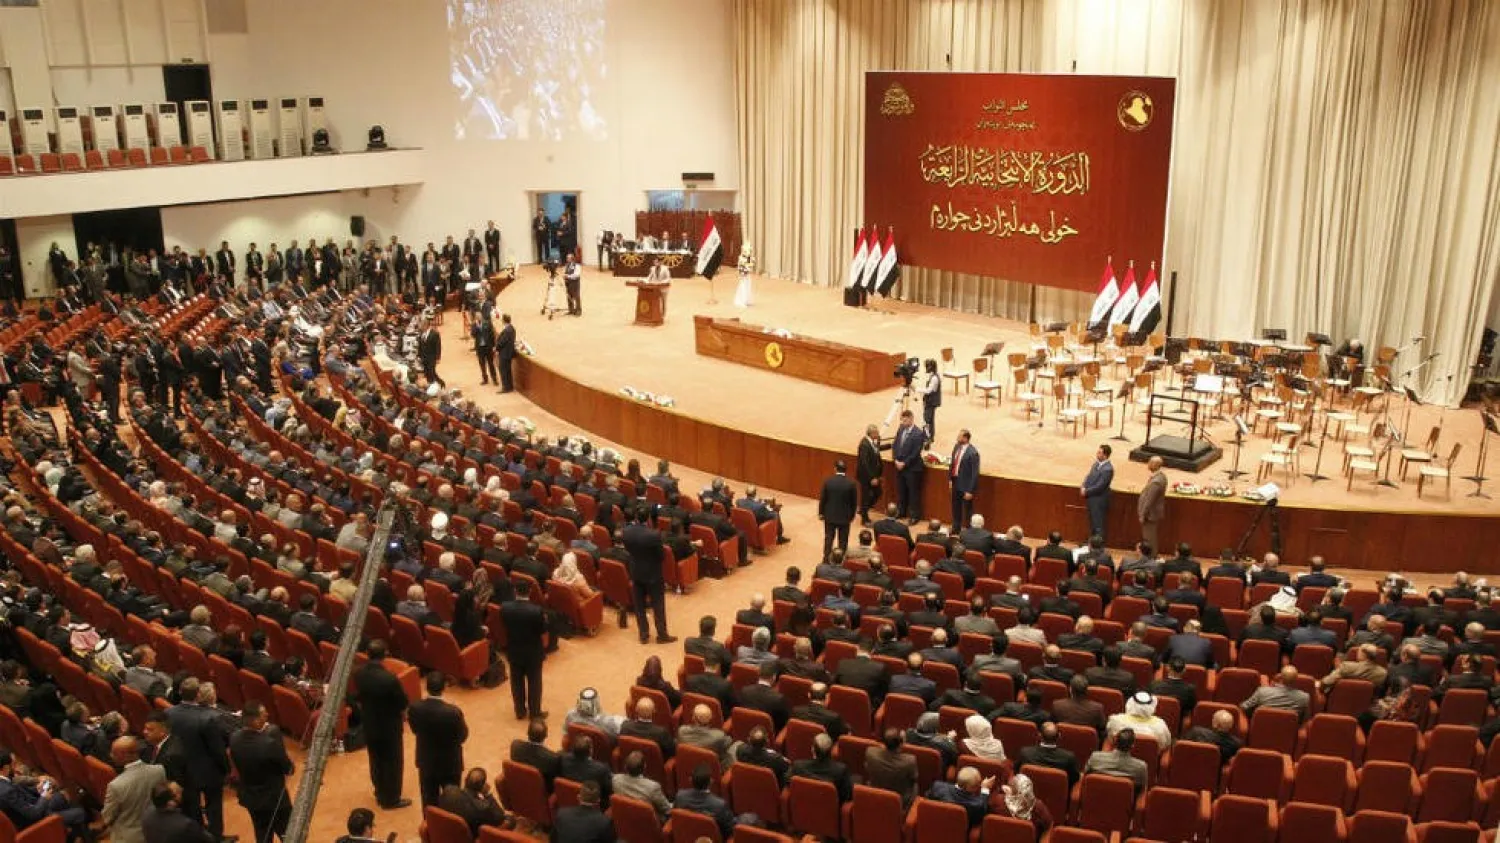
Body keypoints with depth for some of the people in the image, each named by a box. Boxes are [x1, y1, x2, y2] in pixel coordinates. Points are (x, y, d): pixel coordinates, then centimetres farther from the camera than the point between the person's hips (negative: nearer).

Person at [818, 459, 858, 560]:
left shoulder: (828, 481, -12)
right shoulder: (851, 483, -14)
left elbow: (822, 499, -5)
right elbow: (854, 502, -5)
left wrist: (821, 513, 9)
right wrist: (852, 515, 10)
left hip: (830, 515, 1)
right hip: (845, 517, -1)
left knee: (828, 539, 15)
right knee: (843, 540, 11)